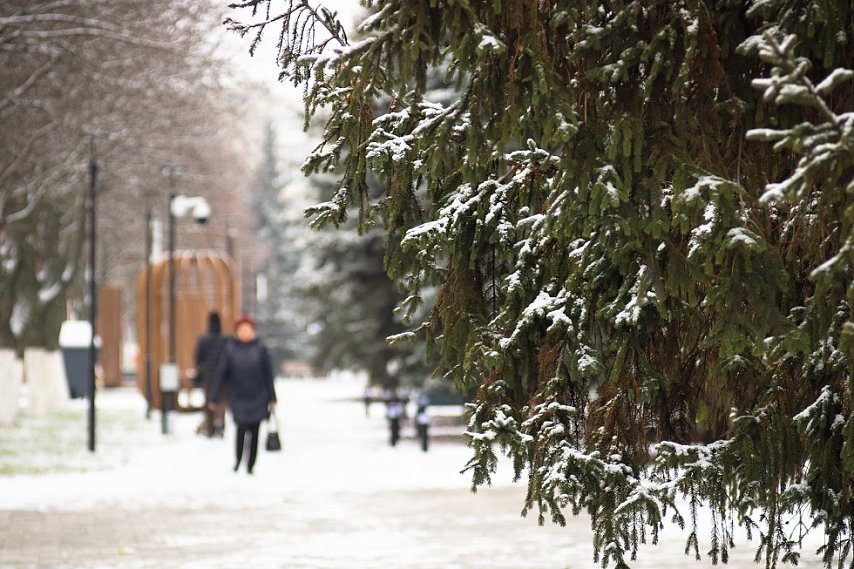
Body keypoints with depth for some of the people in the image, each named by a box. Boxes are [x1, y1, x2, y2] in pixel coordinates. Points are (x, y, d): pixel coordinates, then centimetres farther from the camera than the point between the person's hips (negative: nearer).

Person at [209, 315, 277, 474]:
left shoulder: (260, 349, 4)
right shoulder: (230, 349, 2)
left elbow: (268, 374, 7)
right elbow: (221, 373, 4)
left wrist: (271, 397, 6)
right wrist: (214, 397, 2)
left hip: (257, 397, 1)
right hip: (237, 397, -1)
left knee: (254, 432, 1)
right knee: (242, 428, -14)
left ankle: (250, 466, 12)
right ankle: (238, 460, 8)